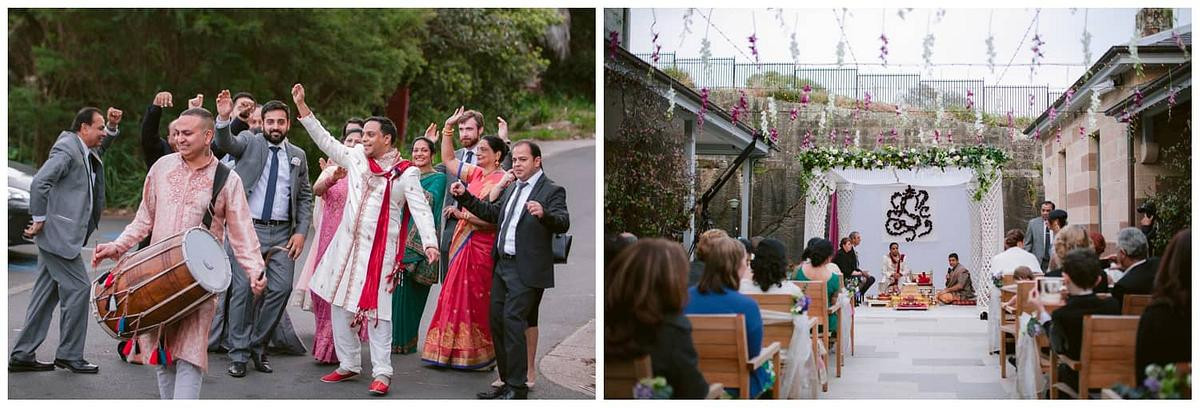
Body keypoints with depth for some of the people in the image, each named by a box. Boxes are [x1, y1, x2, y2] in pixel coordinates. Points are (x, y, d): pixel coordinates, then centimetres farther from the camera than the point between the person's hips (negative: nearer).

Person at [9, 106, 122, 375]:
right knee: (78, 288, -6)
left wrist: (113, 126, 14)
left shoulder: (86, 151, 15)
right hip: (59, 234, -10)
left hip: (58, 236, 10)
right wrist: (39, 219, -17)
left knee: (46, 294, 11)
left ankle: (22, 355, 16)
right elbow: (39, 182, -23)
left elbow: (104, 143, 35)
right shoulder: (66, 149, -14)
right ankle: (70, 355, 3)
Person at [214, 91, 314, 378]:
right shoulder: (249, 142, 4)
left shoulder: (298, 156, 13)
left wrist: (301, 232, 3)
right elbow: (225, 142, -18)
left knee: (281, 288, -6)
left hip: (282, 233, 3)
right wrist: (224, 118, -38)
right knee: (243, 290, -4)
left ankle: (258, 346, 12)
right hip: (249, 228, -3)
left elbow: (305, 197, 15)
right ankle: (239, 353, 6)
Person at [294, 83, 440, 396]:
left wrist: (429, 242, -27)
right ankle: (348, 365, 21)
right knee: (340, 305, 9)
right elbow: (324, 140, 17)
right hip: (347, 243, 6)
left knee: (376, 310, -6)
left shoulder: (406, 173, -7)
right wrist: (302, 106, 14)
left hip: (380, 249, -6)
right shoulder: (355, 158, 8)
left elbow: (420, 209, -13)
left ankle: (381, 373, 0)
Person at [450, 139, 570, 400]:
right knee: (496, 320, 9)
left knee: (512, 322, -12)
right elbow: (492, 213, 27)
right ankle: (507, 381, 19)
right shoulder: (513, 188, 17)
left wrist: (543, 214, -42)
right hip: (502, 265, 8)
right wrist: (464, 196, 16)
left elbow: (563, 223, -21)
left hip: (526, 270, -8)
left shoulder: (552, 191, -8)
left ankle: (517, 387, -4)